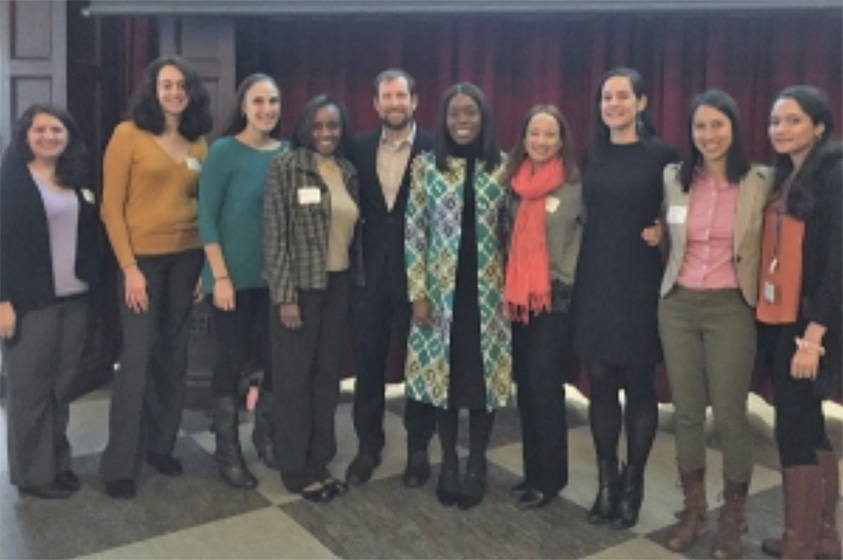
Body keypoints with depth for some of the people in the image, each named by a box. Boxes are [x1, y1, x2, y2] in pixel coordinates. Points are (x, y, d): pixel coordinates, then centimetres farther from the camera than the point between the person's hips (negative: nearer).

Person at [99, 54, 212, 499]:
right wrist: (129, 267, -11)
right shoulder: (128, 135, -5)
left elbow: (204, 205, 10)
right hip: (141, 258, -4)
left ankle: (161, 444, 25)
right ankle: (120, 464, 7)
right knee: (137, 357, -4)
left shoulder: (199, 144, 8)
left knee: (173, 356, 10)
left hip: (186, 258, 4)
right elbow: (111, 206, -6)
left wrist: (206, 263, 3)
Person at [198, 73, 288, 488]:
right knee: (231, 359, 4)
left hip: (277, 275, 4)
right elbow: (206, 218, -9)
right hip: (234, 275, -4)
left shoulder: (287, 153, 5)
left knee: (277, 357, 10)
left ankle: (266, 435, 31)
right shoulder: (224, 151, -7)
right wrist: (220, 276, -15)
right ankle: (227, 450, 19)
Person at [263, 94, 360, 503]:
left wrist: (356, 283, 9)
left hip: (338, 285, 6)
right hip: (300, 285, -5)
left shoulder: (348, 172, 9)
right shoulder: (285, 167, -8)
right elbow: (275, 233, -12)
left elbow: (353, 231, 12)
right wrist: (284, 295, -16)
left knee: (327, 374, 12)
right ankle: (295, 469, 18)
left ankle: (319, 461, 25)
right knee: (294, 376, 4)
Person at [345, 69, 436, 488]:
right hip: (371, 270, 3)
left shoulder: (434, 149, -6)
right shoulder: (360, 147, 5)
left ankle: (418, 449, 24)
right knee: (369, 362, 11)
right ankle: (368, 446, 26)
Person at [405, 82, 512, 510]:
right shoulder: (426, 166, 0)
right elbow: (413, 232, 0)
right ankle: (448, 462, 24)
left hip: (488, 290, 0)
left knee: (484, 374, 6)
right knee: (443, 372, 7)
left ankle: (476, 464, 23)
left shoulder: (502, 166, 2)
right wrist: (418, 292, -5)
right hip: (441, 287, 0)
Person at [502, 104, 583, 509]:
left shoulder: (576, 186, -8)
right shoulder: (515, 183, 8)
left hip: (558, 298, -5)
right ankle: (533, 470, 22)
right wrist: (508, 284, 12)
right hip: (519, 298, 5)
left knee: (545, 386, -4)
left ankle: (549, 476, 12)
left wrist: (572, 276, -4)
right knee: (526, 386, 10)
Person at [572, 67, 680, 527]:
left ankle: (632, 483, 19)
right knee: (600, 382, 7)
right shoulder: (591, 155, 9)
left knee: (638, 384, 4)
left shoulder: (661, 155, -4)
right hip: (594, 280, 4)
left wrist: (663, 231, -16)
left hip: (640, 282, -4)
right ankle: (606, 481, 20)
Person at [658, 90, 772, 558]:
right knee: (687, 413, 9)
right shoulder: (673, 178, 3)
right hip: (678, 305, 3)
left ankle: (734, 519, 22)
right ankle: (693, 511, 26)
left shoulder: (762, 182, -4)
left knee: (730, 416, 1)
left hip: (731, 308, -2)